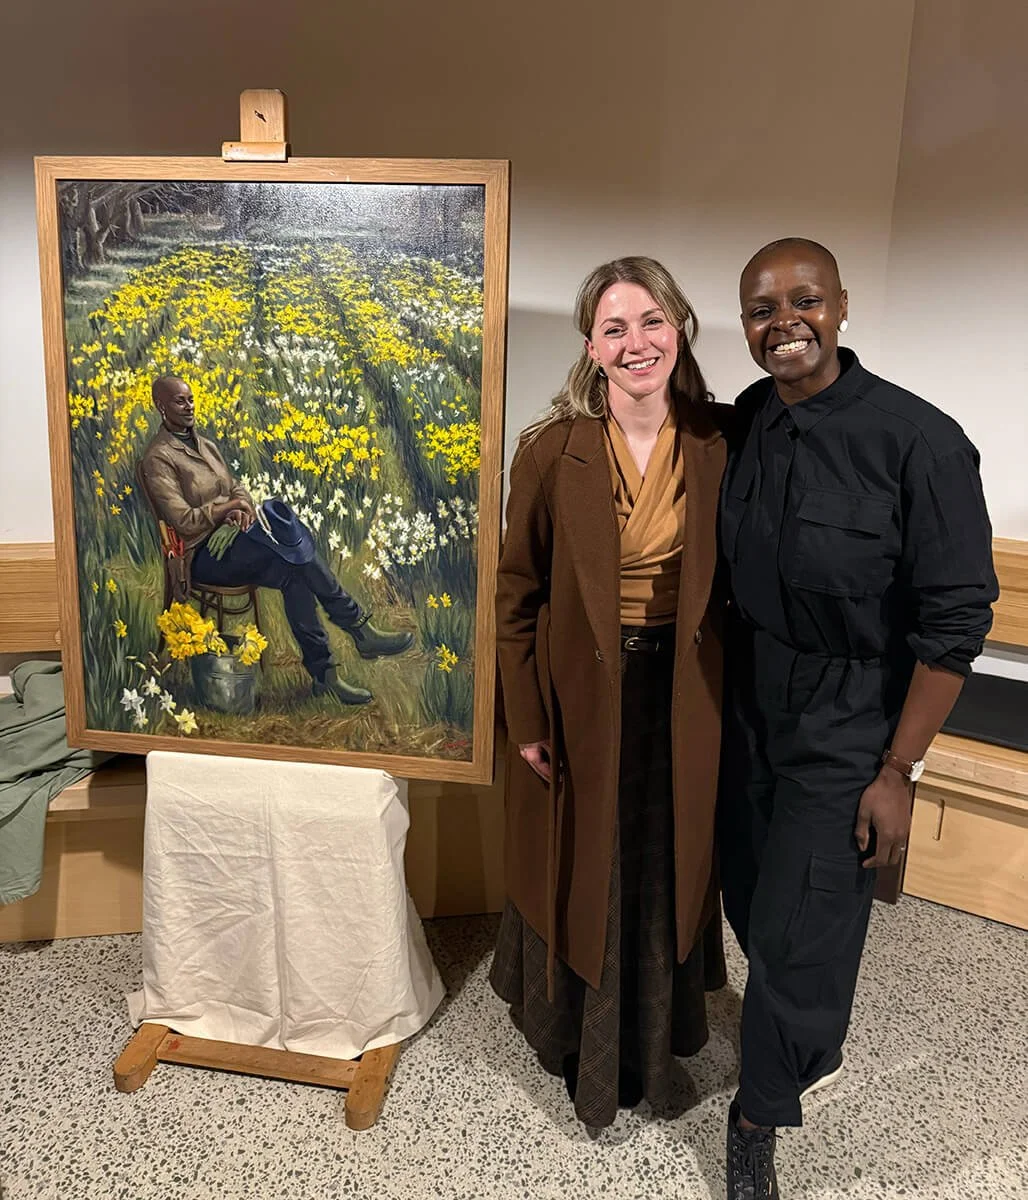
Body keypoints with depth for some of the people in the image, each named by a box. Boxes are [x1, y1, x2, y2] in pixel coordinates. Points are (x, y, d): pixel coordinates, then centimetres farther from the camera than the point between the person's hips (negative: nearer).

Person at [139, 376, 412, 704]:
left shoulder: (206, 445, 20)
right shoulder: (157, 459, -7)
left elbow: (237, 488, 17)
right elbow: (183, 521, -16)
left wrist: (243, 508, -7)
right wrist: (229, 506, -9)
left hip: (231, 537, 7)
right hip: (204, 555, -7)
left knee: (295, 574, -24)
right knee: (294, 557, -27)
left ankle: (323, 673, -23)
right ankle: (359, 629, -15)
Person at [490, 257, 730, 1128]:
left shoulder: (719, 445, -5)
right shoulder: (553, 452, -11)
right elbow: (517, 594, -6)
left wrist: (728, 704, 2)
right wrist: (526, 721, -7)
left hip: (681, 696, 2)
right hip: (581, 692, -2)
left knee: (665, 868, 18)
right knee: (580, 868, 15)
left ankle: (654, 1035, 45)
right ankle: (573, 1030, 44)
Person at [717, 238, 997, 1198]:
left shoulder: (920, 442, -18)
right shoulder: (739, 426, -1)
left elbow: (954, 620, -15)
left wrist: (898, 770, -13)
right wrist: (711, 700, 11)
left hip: (845, 736, -5)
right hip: (746, 712, 5)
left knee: (799, 931, 5)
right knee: (750, 900, 19)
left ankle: (758, 1118, 34)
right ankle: (811, 1045, 51)